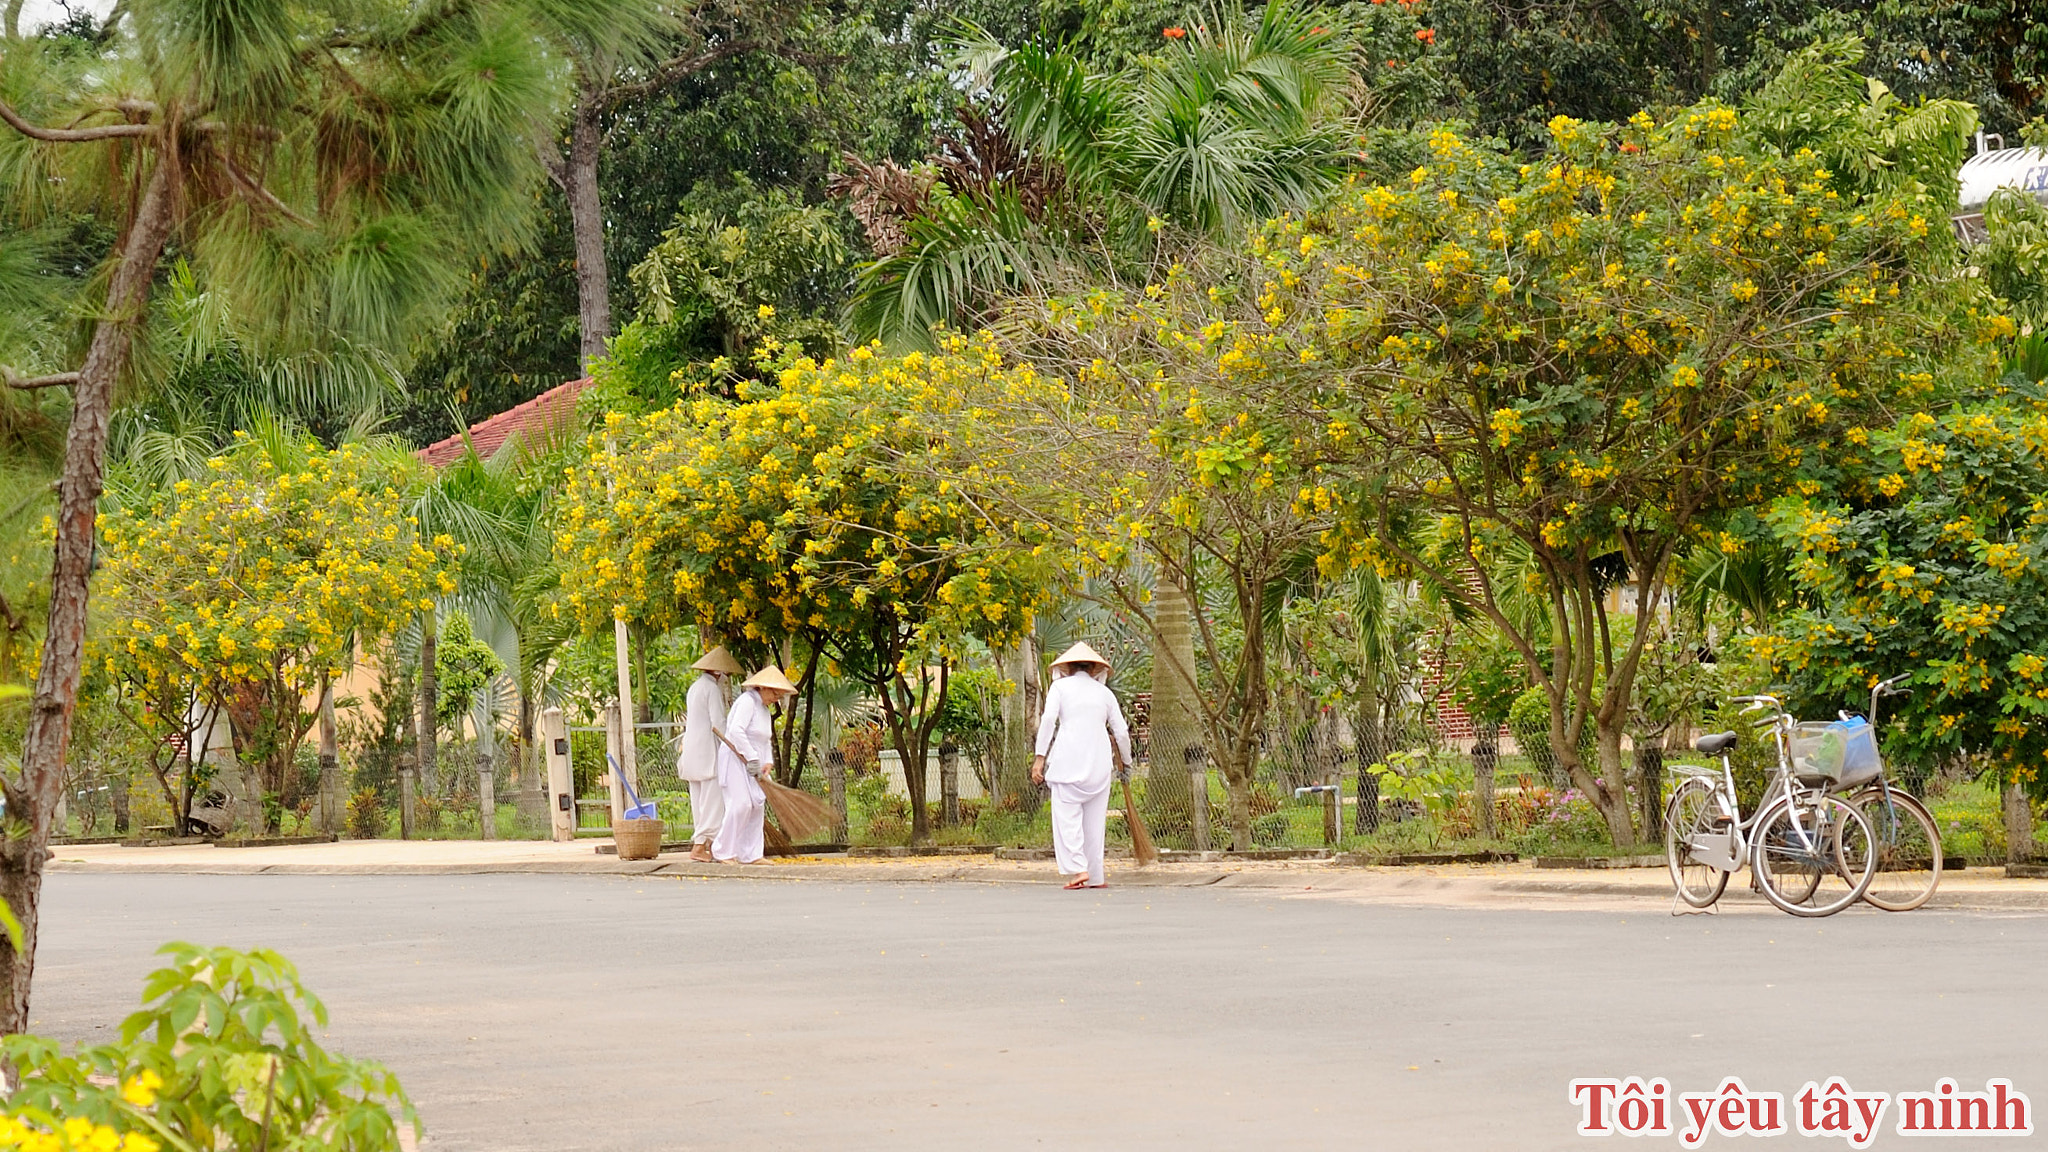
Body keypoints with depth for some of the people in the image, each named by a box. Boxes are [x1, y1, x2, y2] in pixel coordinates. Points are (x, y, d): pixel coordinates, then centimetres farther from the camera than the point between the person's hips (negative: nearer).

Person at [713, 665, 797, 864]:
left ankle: (749, 854, 5)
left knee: (757, 806, 3)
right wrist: (752, 758, -23)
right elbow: (736, 731, -24)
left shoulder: (765, 709, 18)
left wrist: (768, 762, 4)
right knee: (741, 804, -16)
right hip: (735, 758, -9)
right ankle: (722, 851, -8)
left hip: (752, 763, 9)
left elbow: (766, 741, 22)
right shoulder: (747, 701, -12)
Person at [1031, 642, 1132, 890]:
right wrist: (1126, 762, 30)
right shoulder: (1104, 692, 16)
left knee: (1067, 816, -4)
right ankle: (1095, 877, 6)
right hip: (1099, 762, 3)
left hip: (1067, 759, -3)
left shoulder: (1060, 687, 8)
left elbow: (1048, 719, -7)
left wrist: (1040, 756, -8)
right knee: (1094, 820, 7)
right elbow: (1121, 732, 15)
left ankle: (1078, 869, -17)